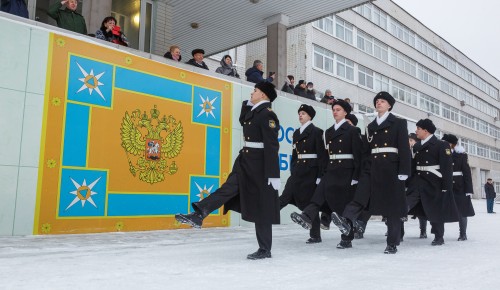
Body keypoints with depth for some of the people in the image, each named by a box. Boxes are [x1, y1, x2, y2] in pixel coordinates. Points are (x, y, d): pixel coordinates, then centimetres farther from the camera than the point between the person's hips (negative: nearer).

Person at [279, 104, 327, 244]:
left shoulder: (316, 131, -4)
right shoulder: (296, 133, 15)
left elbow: (322, 154, -9)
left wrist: (320, 175, -14)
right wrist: (292, 171, 12)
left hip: (311, 171, -5)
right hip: (297, 171, 5)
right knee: (285, 197, -6)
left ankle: (315, 235, 11)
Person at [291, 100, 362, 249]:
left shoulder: (352, 130, -1)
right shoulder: (328, 131, 16)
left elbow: (357, 154, -6)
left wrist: (356, 176, -12)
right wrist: (322, 174, 11)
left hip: (346, 171, -5)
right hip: (331, 170, 5)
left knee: (346, 205, 0)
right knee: (320, 193, -19)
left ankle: (347, 239, 8)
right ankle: (307, 217, -39)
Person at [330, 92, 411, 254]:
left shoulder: (399, 123, 4)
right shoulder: (370, 126, 18)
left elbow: (404, 148, -5)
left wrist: (403, 172, -13)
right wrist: (364, 170, 11)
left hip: (391, 169, -4)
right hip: (372, 168, 4)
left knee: (392, 205, 1)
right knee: (361, 195, -20)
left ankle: (392, 244, 8)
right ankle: (347, 222, -40)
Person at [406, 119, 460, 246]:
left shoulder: (441, 145, -3)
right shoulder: (416, 146, 13)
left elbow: (447, 166, -8)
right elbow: (413, 165, 11)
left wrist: (446, 186, -14)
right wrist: (409, 182, 7)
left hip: (433, 183, -4)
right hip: (418, 181, 4)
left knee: (435, 209, 6)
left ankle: (439, 237, 20)